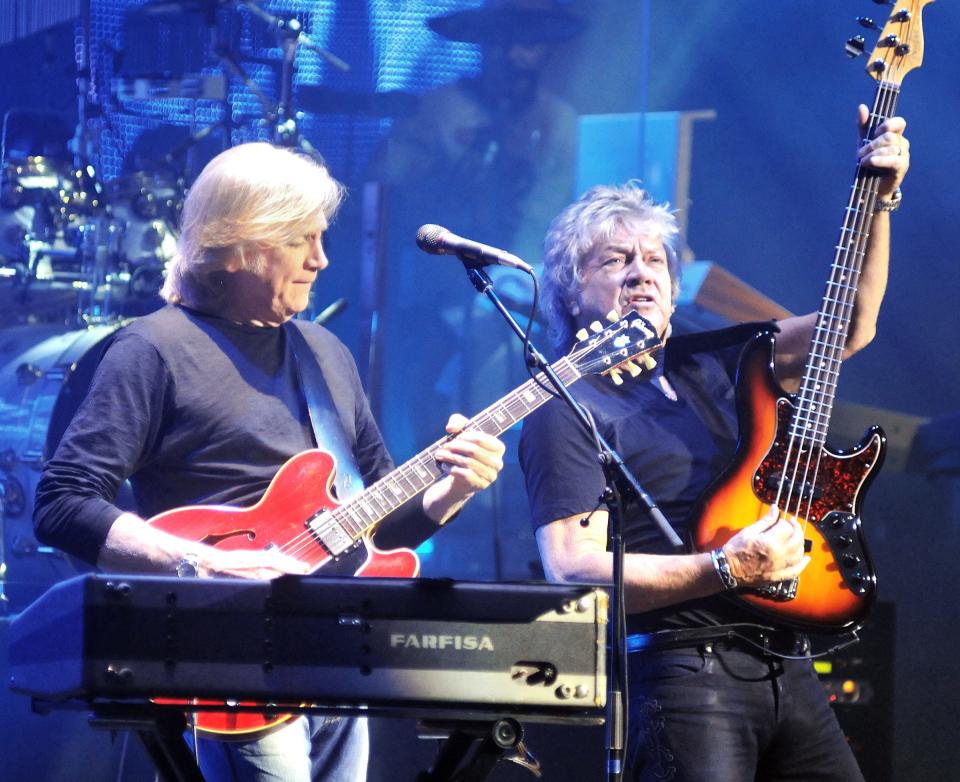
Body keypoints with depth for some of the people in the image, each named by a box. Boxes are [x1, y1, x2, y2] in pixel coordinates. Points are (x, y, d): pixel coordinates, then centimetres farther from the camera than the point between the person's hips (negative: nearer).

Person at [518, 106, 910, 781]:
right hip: (682, 670, -7)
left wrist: (878, 198, 6)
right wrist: (726, 569, -22)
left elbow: (850, 324, 17)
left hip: (785, 667, 7)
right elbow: (572, 570, -14)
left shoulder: (706, 365, 18)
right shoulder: (567, 412, -4)